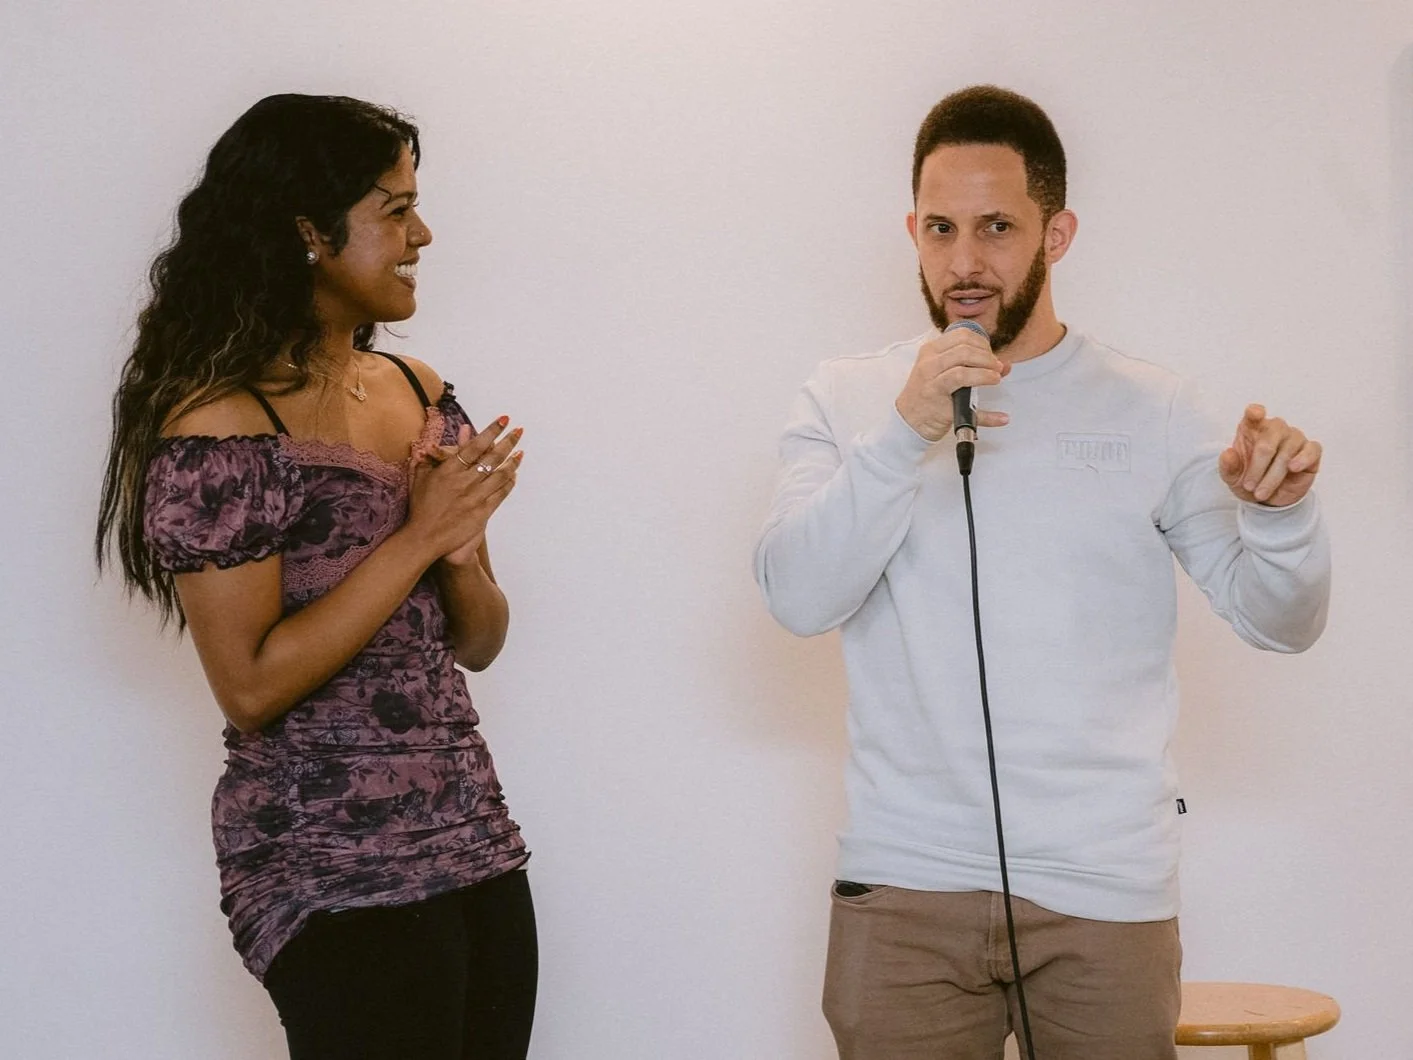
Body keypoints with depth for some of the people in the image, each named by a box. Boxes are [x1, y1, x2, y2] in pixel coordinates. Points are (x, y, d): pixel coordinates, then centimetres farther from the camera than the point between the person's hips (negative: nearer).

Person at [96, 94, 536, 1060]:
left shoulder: (422, 395, 8)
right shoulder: (220, 427, -12)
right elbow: (251, 685, -17)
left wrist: (463, 552, -8)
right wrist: (418, 535, -16)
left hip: (480, 849, 7)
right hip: (335, 879, -7)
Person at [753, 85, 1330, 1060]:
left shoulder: (1152, 411, 4)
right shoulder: (847, 401, 5)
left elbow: (1280, 620, 1)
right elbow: (798, 596, -9)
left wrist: (1281, 516, -19)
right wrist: (906, 432, -20)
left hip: (1108, 889, 0)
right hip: (904, 883, 0)